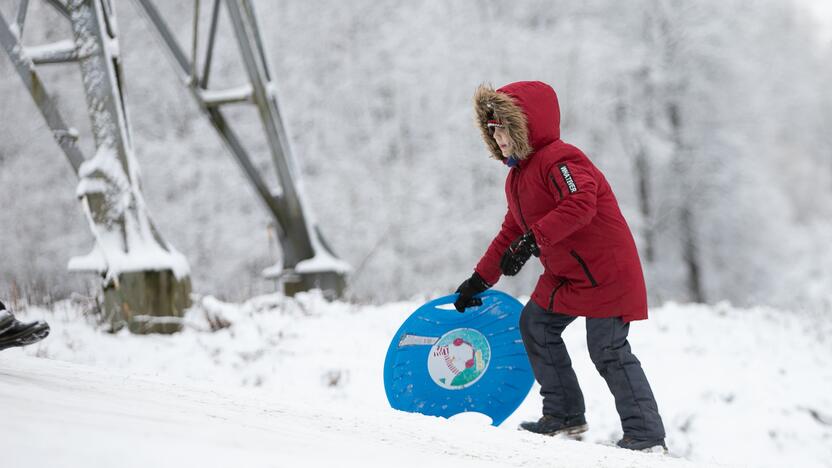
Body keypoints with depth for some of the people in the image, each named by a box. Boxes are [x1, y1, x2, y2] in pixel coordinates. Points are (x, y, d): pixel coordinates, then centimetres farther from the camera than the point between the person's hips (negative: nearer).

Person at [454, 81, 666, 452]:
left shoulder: (559, 160, -18)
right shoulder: (518, 176, 14)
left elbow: (580, 203, -36)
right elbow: (511, 232, 20)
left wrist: (534, 240, -41)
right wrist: (480, 279, 16)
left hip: (606, 271, -10)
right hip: (564, 275, 10)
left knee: (608, 351, -9)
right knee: (534, 324, 13)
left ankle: (646, 435, -1)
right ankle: (564, 415, 21)